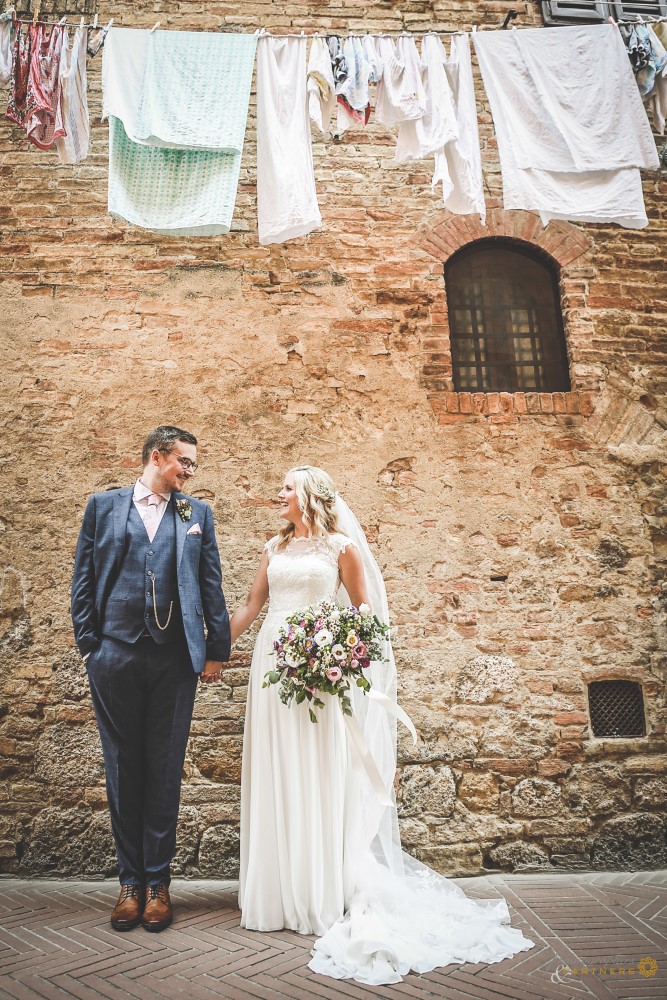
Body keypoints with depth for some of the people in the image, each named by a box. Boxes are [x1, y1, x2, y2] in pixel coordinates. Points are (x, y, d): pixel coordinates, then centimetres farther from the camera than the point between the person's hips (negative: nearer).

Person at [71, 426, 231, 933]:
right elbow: (83, 580, 6)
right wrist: (88, 644, -2)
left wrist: (217, 649, 3)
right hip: (116, 656, 0)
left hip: (175, 659, 0)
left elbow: (212, 584, 8)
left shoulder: (197, 513, 10)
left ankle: (158, 881, 19)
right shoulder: (104, 505, 8)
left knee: (165, 771, 6)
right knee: (123, 769, 9)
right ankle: (131, 880, 22)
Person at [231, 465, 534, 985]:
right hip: (272, 663, 5)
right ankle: (277, 891, 19)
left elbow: (364, 610, 1)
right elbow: (251, 604, 16)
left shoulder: (341, 546, 1)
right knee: (276, 778, 7)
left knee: (321, 779, -1)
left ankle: (324, 896, 11)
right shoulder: (275, 547, 14)